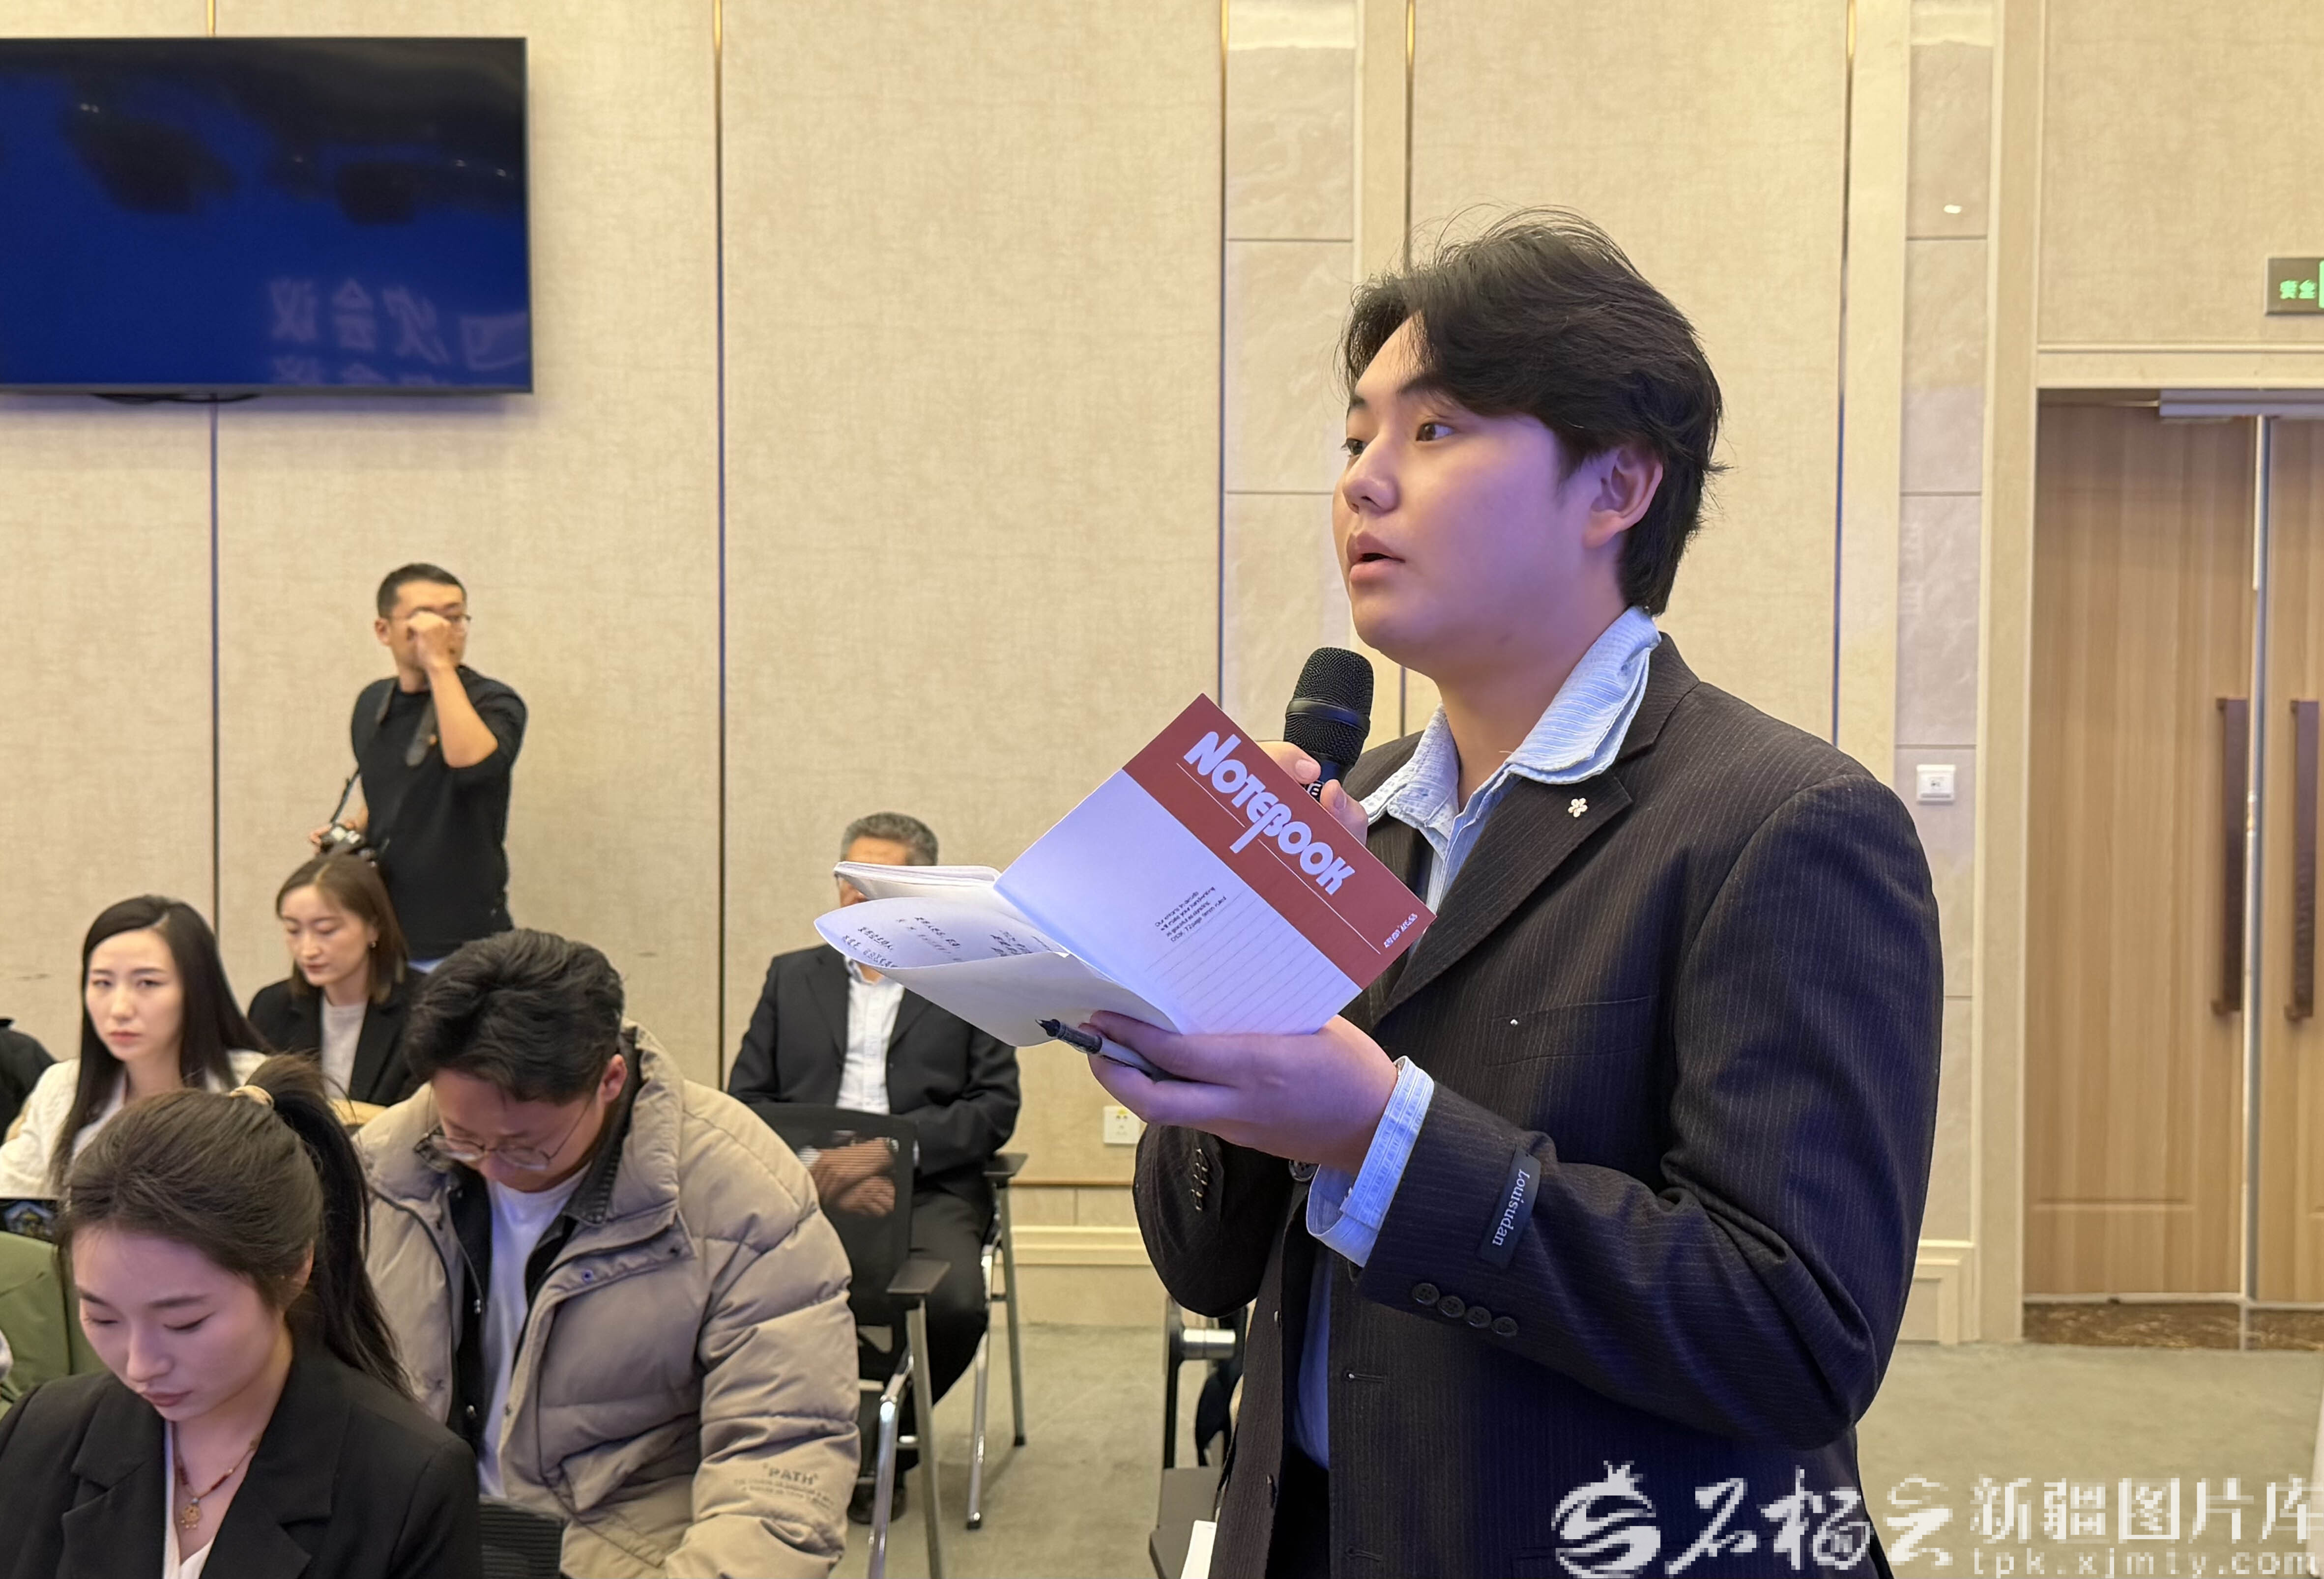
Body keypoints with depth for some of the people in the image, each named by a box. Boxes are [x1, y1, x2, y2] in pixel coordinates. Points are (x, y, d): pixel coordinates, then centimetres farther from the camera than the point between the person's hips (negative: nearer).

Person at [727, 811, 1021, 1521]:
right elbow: (746, 1098, 13)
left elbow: (995, 1108, 3)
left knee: (955, 1303, -31)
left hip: (925, 1188, -1)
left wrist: (888, 1148, -13)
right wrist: (817, 1166, -8)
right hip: (808, 1184, 1)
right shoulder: (793, 976, 21)